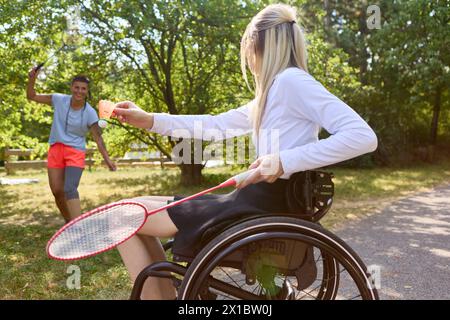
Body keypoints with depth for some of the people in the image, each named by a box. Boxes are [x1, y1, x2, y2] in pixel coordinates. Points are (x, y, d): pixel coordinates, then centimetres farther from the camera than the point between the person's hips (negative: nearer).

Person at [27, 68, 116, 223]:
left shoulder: (90, 113, -9)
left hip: (76, 152, -3)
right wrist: (32, 80, -12)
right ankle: (69, 223, 24)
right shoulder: (59, 100, -2)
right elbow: (31, 96, 7)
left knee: (70, 189, -21)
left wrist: (107, 159, -19)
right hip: (56, 148, 4)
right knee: (57, 192, 5)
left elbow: (98, 137, -8)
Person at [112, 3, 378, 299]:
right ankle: (168, 295, 17)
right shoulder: (273, 92, 16)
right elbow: (216, 125, 19)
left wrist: (285, 161, -27)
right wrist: (150, 120, 13)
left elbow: (364, 137, -23)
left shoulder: (290, 80, -13)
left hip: (262, 211, -10)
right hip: (255, 203, 10)